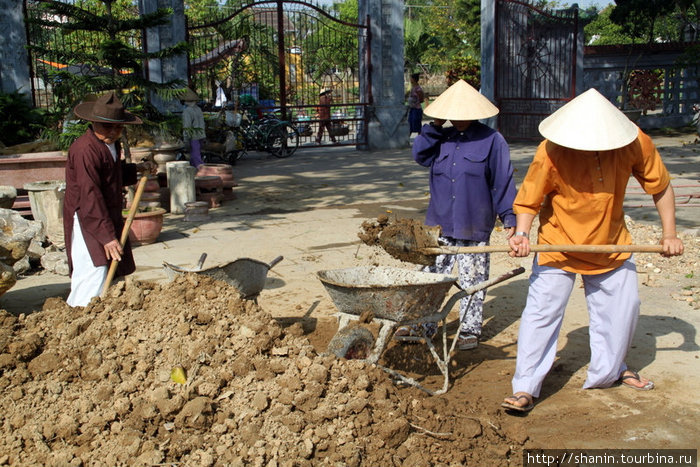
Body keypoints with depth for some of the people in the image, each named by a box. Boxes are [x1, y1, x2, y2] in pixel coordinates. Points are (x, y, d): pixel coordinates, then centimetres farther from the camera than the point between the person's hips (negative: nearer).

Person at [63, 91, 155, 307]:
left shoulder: (111, 144, 10)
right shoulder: (84, 150, -22)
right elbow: (89, 197, -26)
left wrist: (137, 168, 10)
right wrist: (106, 236, -27)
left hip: (110, 217, 10)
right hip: (87, 222, -10)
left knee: (116, 271, 14)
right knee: (93, 275, -14)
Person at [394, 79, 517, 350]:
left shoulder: (492, 140, -5)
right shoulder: (442, 137, 9)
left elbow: (503, 182, -5)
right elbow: (420, 155, -5)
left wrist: (509, 217, -8)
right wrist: (435, 127, -8)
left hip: (473, 227, -4)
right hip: (440, 224, 4)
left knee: (472, 281, 8)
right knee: (430, 275, 8)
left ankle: (470, 330, 21)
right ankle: (423, 325, 20)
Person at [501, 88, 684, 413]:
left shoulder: (636, 143, -17)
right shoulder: (550, 152, -26)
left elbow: (660, 186, -2)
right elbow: (528, 200, -17)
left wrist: (669, 233, -3)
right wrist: (521, 233, -34)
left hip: (612, 245, 4)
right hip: (559, 246, -3)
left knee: (622, 308, 14)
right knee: (541, 312, -9)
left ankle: (610, 370, 38)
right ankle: (525, 388, 1)